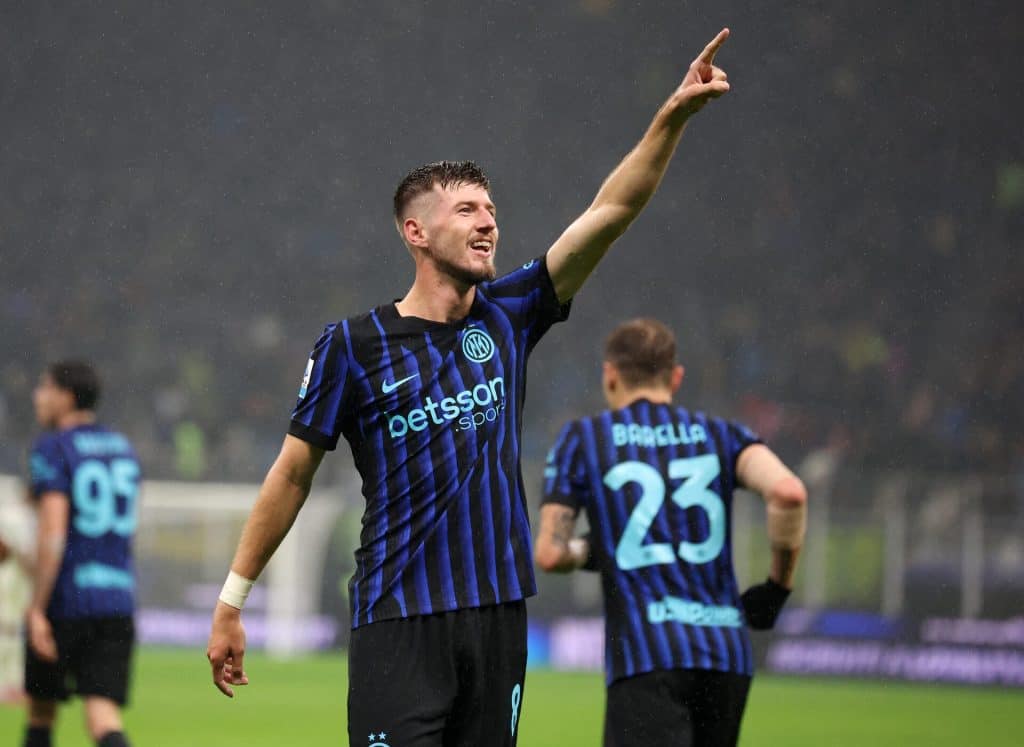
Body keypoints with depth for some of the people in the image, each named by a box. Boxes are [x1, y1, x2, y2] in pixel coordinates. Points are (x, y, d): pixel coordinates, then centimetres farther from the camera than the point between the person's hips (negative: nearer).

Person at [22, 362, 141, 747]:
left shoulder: (52, 448, -7)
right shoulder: (123, 448, 14)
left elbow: (53, 533, -16)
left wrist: (37, 609, -16)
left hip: (65, 600, -5)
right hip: (119, 599, 5)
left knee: (42, 708, 14)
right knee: (103, 716, -4)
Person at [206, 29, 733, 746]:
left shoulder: (506, 317, 9)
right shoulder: (353, 344, -1)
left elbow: (610, 212, 2)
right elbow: (293, 475, 5)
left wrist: (674, 115, -9)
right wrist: (231, 602, 5)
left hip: (498, 616, 4)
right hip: (399, 625, -4)